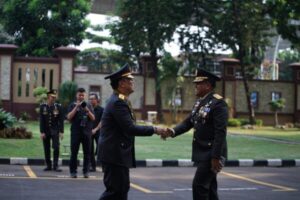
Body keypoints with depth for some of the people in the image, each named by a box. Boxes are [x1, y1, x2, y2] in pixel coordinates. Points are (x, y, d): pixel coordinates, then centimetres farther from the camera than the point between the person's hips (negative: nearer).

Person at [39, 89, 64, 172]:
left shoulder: (58, 107, -2)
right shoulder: (42, 106, -1)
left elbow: (61, 120, -3)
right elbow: (41, 120, -4)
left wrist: (61, 132, -9)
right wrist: (42, 132, -9)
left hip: (55, 131, -1)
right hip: (45, 131, 1)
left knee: (56, 148, -11)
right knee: (46, 149, 6)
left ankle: (55, 165, -4)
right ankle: (48, 165, 16)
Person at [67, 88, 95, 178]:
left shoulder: (88, 105, 12)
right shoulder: (73, 105, 7)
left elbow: (93, 118, 6)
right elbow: (69, 117, -5)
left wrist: (87, 110, -10)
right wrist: (76, 107, -12)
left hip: (87, 132, 2)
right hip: (76, 132, -2)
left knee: (87, 153, 2)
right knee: (74, 152, -1)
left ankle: (86, 171, 7)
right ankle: (73, 172, 4)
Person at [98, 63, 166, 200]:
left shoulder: (119, 100, 14)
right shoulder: (118, 102, -19)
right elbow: (130, 128, -24)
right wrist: (154, 130, -17)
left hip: (116, 153, 10)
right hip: (114, 154, -10)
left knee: (122, 188, 15)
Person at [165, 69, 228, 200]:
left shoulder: (218, 103, -15)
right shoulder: (199, 102, 12)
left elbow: (220, 132, -20)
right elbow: (188, 122, 11)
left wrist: (216, 157, -23)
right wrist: (173, 131, -9)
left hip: (212, 153, -9)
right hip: (202, 152, 9)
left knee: (199, 185, -10)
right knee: (208, 187, 13)